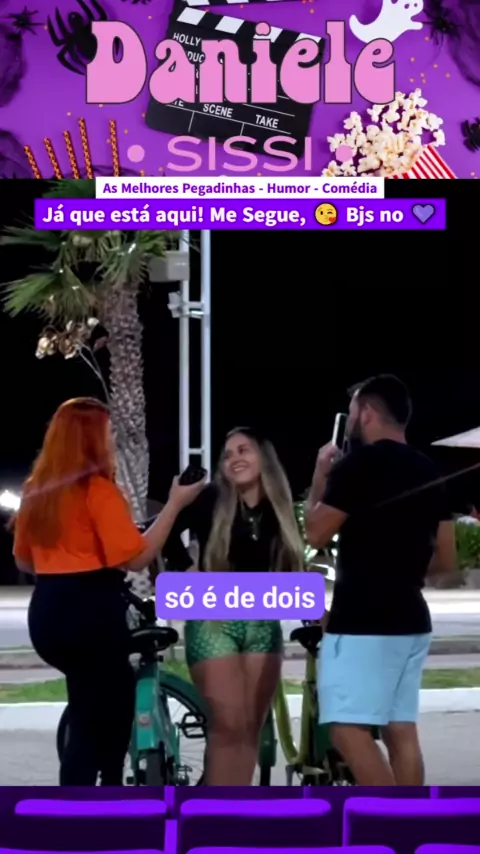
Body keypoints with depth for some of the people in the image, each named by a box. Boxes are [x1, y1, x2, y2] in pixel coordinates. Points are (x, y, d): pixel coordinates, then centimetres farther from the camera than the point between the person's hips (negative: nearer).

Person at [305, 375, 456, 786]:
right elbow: (446, 559, 13)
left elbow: (316, 534, -5)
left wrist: (320, 478, 7)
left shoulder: (357, 465, -12)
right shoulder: (429, 472, 12)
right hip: (410, 618, 8)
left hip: (362, 620, -8)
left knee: (349, 729, -9)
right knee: (401, 730, 10)